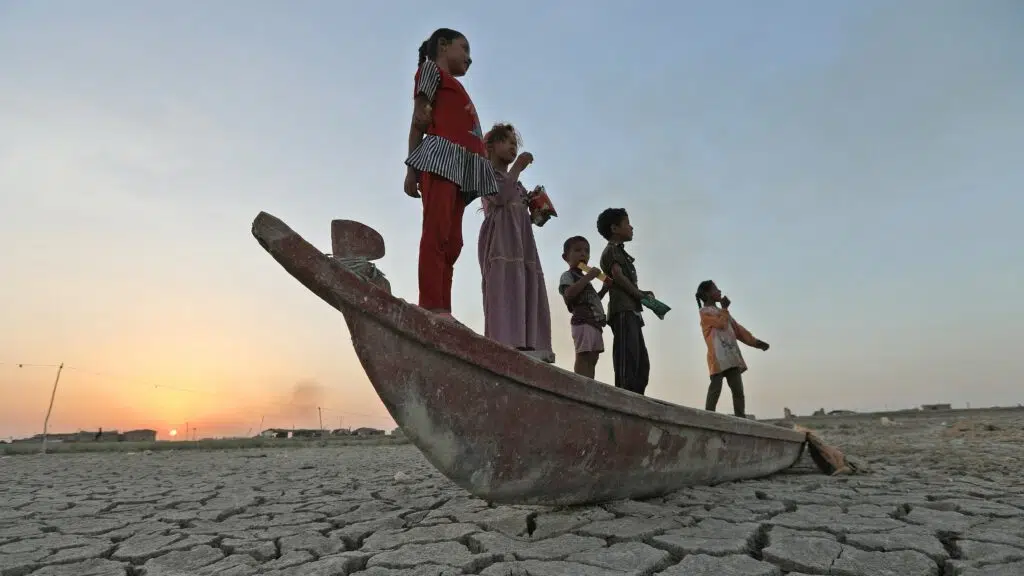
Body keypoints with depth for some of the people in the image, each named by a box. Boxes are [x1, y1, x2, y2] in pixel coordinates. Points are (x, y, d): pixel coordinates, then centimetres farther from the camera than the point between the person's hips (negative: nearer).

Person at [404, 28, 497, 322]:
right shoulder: (432, 70, 15)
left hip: (462, 163, 7)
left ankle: (442, 310, -6)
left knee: (452, 241, -3)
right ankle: (432, 306, -22)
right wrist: (412, 168, -8)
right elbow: (418, 121, 2)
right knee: (436, 232, -17)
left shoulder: (455, 87, 35)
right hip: (441, 153, -7)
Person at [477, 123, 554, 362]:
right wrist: (518, 168, -5)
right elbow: (499, 197, -10)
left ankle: (526, 346, -10)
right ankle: (506, 344, -30)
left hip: (521, 238, 8)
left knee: (526, 290, -5)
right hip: (500, 237, -8)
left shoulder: (514, 181, 32)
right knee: (504, 287, -21)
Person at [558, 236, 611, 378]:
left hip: (595, 321, 10)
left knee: (592, 358, 5)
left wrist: (604, 288, 16)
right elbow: (569, 294, -20)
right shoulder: (567, 275, 1)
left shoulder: (584, 278, 29)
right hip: (583, 321, -9)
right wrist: (588, 277, -17)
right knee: (583, 356, -18)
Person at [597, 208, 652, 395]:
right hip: (623, 310, -10)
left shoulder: (620, 252, 30)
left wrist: (643, 294, 9)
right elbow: (618, 276, -12)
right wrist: (642, 296, -6)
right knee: (627, 360, -19)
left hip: (630, 311, 10)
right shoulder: (612, 250, 3)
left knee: (642, 363, 6)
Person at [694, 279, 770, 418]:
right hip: (717, 356, -8)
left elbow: (738, 329, 24)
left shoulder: (722, 312, 29)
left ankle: (741, 419, -2)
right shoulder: (705, 311, 4)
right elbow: (722, 324, -10)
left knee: (738, 389, 0)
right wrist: (725, 308, 6)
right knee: (716, 387, -16)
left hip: (731, 355, 8)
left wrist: (755, 342, 13)